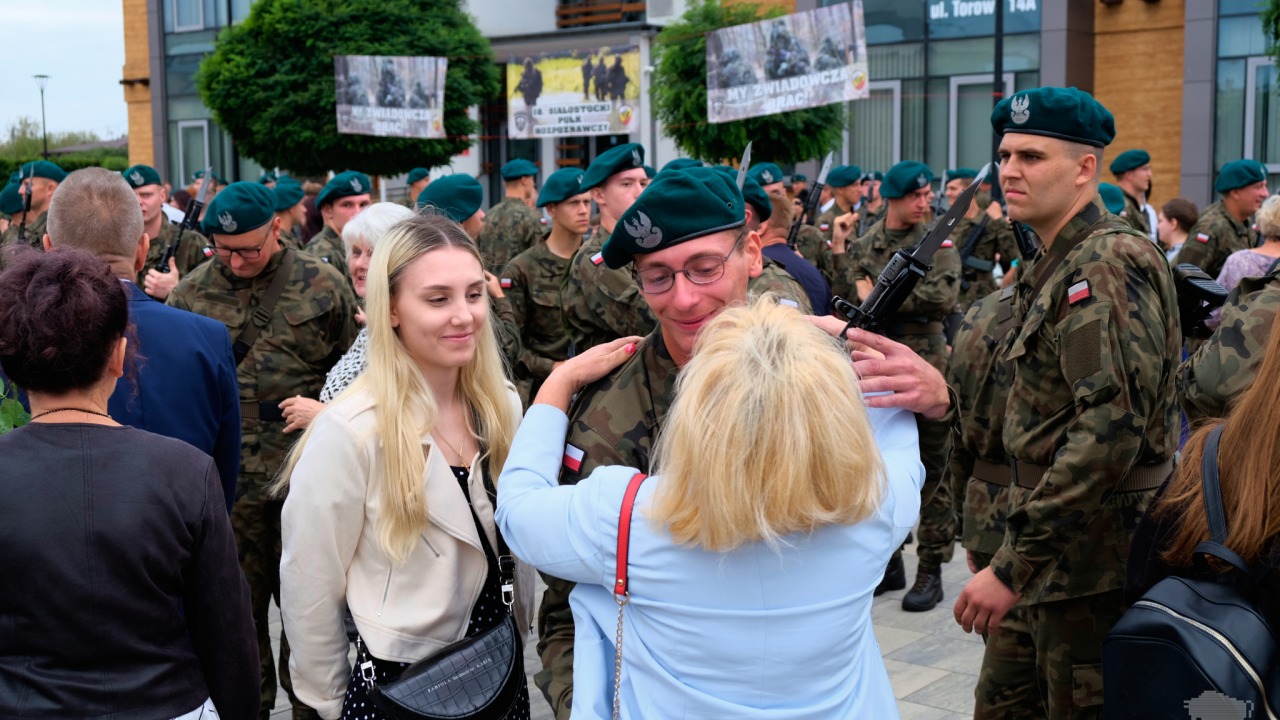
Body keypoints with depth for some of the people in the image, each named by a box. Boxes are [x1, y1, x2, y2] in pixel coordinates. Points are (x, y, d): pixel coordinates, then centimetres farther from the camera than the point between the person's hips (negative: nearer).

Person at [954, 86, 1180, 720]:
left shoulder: (1108, 266, -17)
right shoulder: (1055, 267, 15)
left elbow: (1110, 431, -26)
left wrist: (1011, 566, -24)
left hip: (1089, 566, -9)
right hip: (1049, 557, 9)